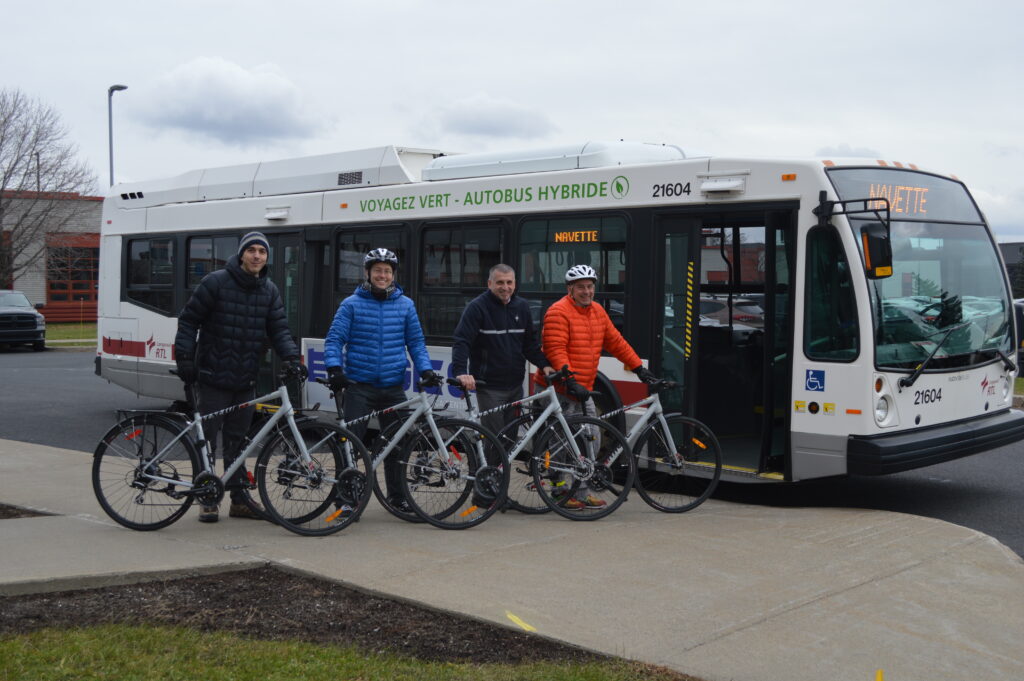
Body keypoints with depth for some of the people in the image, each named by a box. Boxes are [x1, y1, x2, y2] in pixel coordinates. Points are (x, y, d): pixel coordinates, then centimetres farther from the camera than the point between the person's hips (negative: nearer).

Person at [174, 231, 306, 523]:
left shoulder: (269, 290, 8)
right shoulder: (216, 282, -6)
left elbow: (279, 329, 6)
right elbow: (189, 320, -2)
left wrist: (292, 357, -10)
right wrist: (184, 358, -8)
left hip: (245, 380, 4)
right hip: (214, 378, -4)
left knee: (237, 441, 11)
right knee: (208, 439, 2)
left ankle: (239, 499, 18)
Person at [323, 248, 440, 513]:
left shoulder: (405, 305, 8)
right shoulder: (351, 304, 1)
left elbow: (416, 341, 11)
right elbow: (334, 339, -2)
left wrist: (425, 369, -3)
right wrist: (334, 368, -17)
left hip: (393, 387, 3)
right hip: (359, 386, -2)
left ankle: (396, 495, 23)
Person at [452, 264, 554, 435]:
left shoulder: (522, 307, 11)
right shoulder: (477, 307, -7)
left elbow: (530, 343, 17)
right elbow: (462, 342, -16)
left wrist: (544, 364, 2)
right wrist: (461, 372, -30)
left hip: (515, 386, 6)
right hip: (490, 387, -6)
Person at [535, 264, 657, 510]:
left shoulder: (597, 311, 13)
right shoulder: (558, 312, -13)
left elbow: (615, 342, 18)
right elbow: (555, 351, -20)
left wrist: (639, 369, 15)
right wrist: (570, 382, -29)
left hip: (583, 390, 8)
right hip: (560, 390, -8)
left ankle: (582, 493, 18)